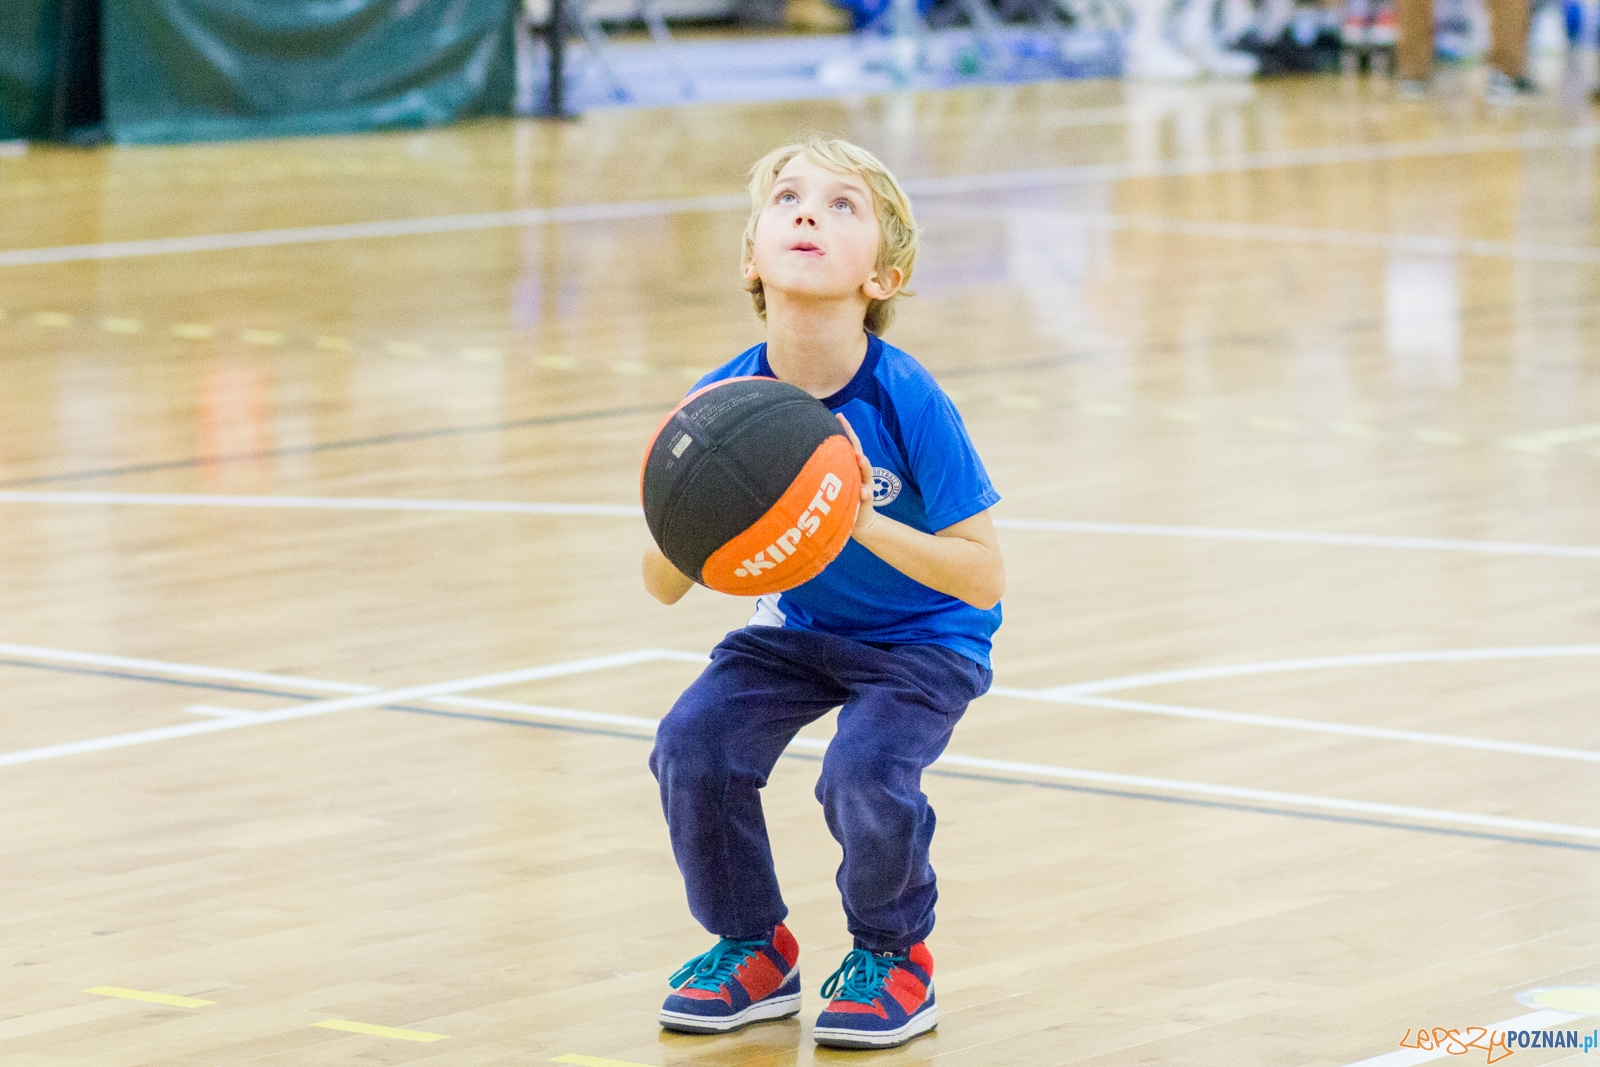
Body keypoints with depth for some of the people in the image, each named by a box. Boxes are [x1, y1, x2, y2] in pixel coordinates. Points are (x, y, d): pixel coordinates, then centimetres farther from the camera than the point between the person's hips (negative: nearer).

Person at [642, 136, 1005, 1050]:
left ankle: (895, 958, 4)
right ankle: (754, 950, 9)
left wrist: (870, 524, -39)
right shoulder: (723, 400, -17)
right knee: (693, 744, -17)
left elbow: (985, 577, -26)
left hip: (926, 640, -4)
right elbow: (664, 588, -9)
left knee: (863, 777, -27)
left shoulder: (906, 402, -27)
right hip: (798, 628, 4)